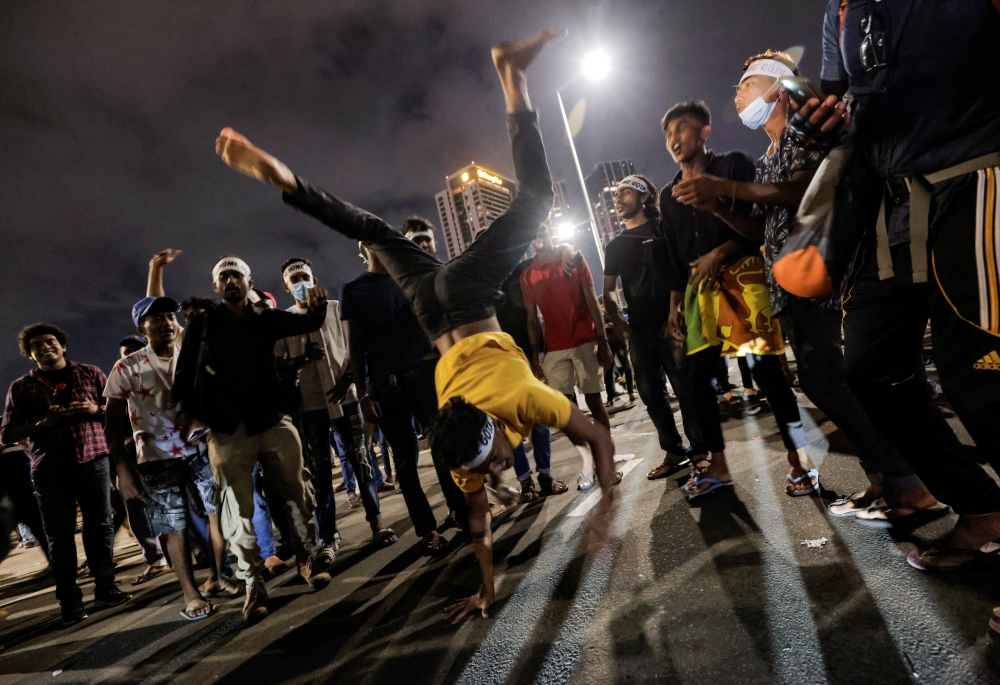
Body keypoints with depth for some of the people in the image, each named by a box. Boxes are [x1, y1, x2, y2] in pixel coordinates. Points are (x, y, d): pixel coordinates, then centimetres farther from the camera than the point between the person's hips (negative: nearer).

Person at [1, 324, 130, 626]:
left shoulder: (90, 374, 10)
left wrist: (97, 409, -8)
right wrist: (42, 423, -12)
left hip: (93, 460, 1)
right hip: (50, 468, 0)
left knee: (100, 525, 4)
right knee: (60, 534, 3)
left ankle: (105, 586, 17)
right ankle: (69, 600, 12)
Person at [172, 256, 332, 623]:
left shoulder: (265, 319, 7)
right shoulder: (201, 323, 5)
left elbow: (307, 323, -2)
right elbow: (184, 370, 3)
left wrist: (318, 306, -24)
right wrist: (185, 409, -8)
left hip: (273, 423, 1)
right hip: (227, 432, -1)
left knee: (294, 493, 8)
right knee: (238, 507, 1)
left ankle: (305, 559, 26)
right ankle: (253, 584, 13)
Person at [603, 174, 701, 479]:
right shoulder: (615, 246, 17)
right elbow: (609, 290, 19)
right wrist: (616, 318, 1)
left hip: (670, 323, -5)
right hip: (639, 329, 5)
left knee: (685, 387, -3)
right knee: (650, 392, 7)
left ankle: (701, 450, 10)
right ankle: (674, 451, 19)